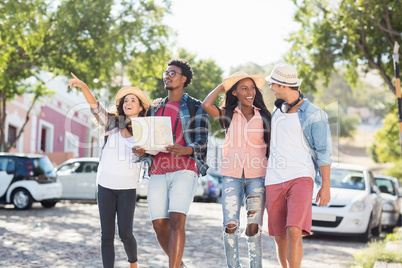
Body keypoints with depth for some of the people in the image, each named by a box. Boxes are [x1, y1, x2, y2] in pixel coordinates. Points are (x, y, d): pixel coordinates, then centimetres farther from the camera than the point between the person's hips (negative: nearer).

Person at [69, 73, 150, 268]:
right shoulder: (112, 123, 5)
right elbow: (95, 106, -10)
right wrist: (83, 86, -27)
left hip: (127, 188, -1)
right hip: (105, 185, 1)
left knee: (125, 233, -4)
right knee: (107, 234, 1)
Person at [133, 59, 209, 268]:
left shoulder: (196, 108, 8)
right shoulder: (155, 109, 22)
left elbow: (202, 142, -2)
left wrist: (185, 150, -23)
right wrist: (140, 151, -3)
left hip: (184, 170, -4)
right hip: (158, 172, 5)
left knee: (177, 221, -19)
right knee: (159, 225, -1)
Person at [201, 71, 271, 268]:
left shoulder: (264, 116, 8)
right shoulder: (227, 115, 6)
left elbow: (271, 148, 10)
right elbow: (206, 105, -14)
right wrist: (222, 86, 2)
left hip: (257, 177, 0)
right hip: (232, 176, 0)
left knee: (254, 227, -3)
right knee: (230, 226, -7)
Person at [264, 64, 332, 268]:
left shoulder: (314, 115, -4)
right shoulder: (278, 109, 15)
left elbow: (324, 152, -4)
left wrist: (326, 186, -7)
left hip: (301, 178, -6)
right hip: (274, 181, 6)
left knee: (294, 232, -22)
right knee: (280, 237, 7)